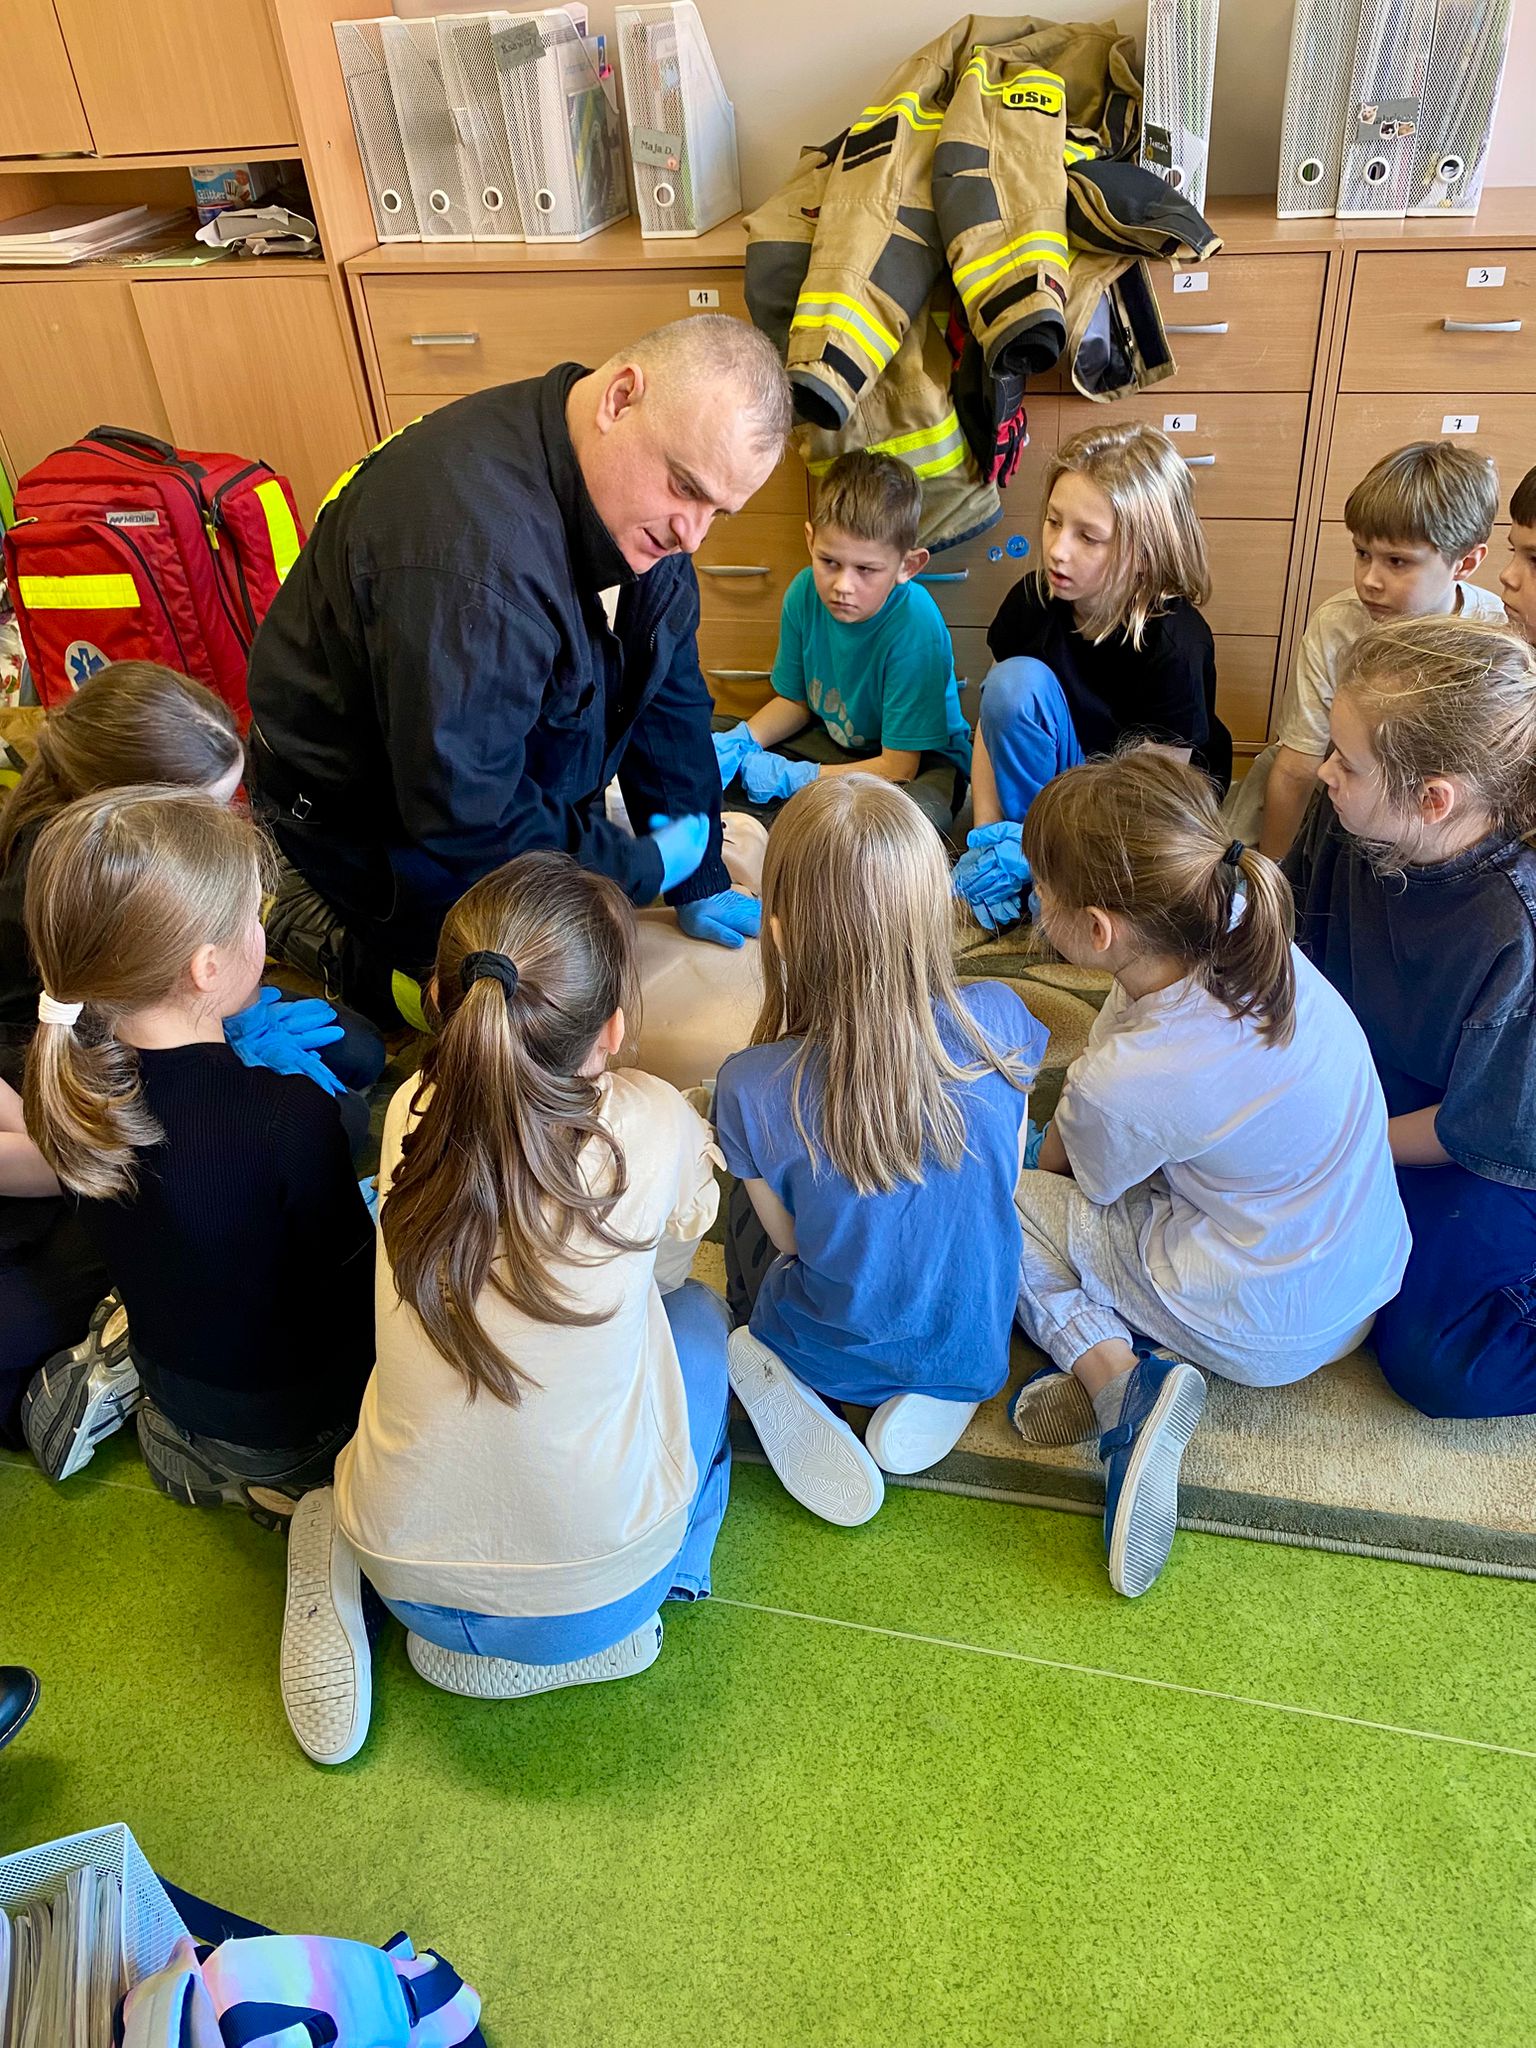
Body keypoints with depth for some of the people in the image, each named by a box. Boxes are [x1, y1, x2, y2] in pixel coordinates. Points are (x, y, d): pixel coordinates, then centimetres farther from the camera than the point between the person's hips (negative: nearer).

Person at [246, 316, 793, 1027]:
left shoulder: (646, 499, -11)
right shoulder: (473, 550, -40)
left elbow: (669, 691, -1)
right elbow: (463, 814, -37)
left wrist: (699, 882, 2)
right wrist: (644, 867, -23)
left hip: (517, 778, 8)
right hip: (371, 809, -8)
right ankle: (339, 940, 14)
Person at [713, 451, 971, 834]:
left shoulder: (915, 628, -30)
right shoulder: (804, 594, -13)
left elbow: (897, 767, -25)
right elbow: (795, 700, 5)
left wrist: (790, 777, -24)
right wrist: (739, 741, -14)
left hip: (920, 757, -5)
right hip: (836, 740, 5)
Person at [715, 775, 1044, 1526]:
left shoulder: (752, 1090, -30)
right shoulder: (997, 1024, -23)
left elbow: (790, 1239, -11)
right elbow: (1005, 1185, -5)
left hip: (831, 1356, -1)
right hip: (975, 1346, 2)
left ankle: (798, 1395, 4)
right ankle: (931, 1394, 8)